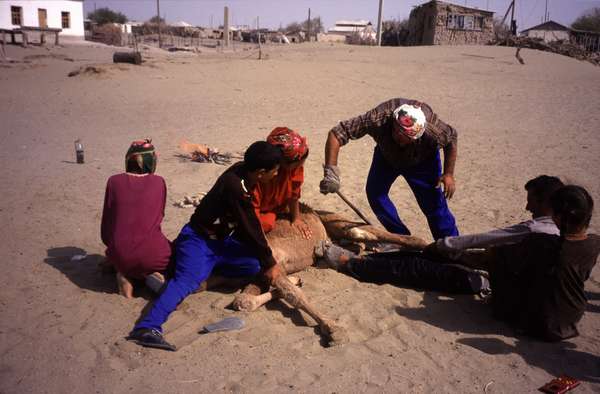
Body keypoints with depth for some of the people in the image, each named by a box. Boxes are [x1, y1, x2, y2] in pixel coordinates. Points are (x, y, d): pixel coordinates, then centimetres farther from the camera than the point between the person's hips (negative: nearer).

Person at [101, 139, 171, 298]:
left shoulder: (114, 181, 3)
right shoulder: (159, 182, 3)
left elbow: (106, 223, 8)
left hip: (121, 257, 2)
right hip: (153, 257, -2)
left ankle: (125, 275, 5)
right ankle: (154, 275, 1)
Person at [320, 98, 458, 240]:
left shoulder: (432, 130, -41)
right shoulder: (377, 120, -43)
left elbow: (452, 138, -17)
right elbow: (335, 134, -42)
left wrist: (448, 174, -18)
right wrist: (331, 172, -49)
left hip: (422, 161, -2)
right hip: (387, 155, 2)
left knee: (434, 204, -9)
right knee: (374, 193, -4)